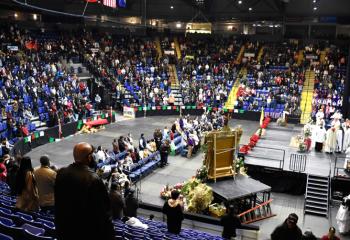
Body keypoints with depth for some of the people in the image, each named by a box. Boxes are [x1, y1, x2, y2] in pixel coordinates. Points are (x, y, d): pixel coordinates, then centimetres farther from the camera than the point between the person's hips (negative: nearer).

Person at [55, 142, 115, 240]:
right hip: (90, 231, -6)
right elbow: (103, 209, -22)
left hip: (65, 228, 6)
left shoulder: (61, 173, -6)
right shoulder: (94, 179, -27)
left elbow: (58, 202, 6)